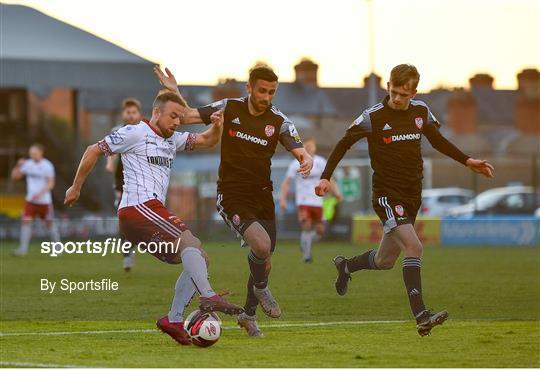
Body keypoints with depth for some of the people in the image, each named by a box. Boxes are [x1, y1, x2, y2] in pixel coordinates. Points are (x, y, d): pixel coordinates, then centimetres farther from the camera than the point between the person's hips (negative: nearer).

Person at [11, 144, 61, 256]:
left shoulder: (47, 166, -10)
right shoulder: (28, 164, 3)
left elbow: (51, 184, -11)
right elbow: (14, 176, 8)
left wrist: (40, 193, -24)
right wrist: (18, 166, -9)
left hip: (44, 200, -4)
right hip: (30, 200, 4)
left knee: (50, 223, 6)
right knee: (26, 221, -8)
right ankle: (23, 249, -8)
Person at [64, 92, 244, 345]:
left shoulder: (173, 140, 23)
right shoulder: (134, 134, 0)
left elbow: (207, 141, 23)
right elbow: (94, 151, 4)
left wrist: (217, 126, 0)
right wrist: (76, 187, 8)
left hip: (151, 211, 10)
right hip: (139, 207, -10)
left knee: (199, 259, 5)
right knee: (190, 242, -25)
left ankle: (174, 320, -1)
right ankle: (208, 297, -41)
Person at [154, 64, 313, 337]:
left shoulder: (279, 122, -1)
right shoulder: (229, 108, -3)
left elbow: (299, 151, -10)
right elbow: (187, 116, 0)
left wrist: (306, 161, -33)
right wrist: (174, 92, -16)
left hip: (262, 197, 4)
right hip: (232, 196, -4)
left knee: (265, 262, 7)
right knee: (261, 245, -25)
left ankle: (248, 315, 32)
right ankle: (260, 288, 7)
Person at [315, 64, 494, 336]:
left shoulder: (421, 111, 3)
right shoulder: (373, 117, -11)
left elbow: (438, 141, 19)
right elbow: (344, 144, -2)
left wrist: (467, 161, 12)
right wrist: (326, 177, -10)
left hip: (412, 196, 6)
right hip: (387, 194, -6)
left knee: (385, 261, 15)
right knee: (413, 246, -25)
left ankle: (346, 266, 47)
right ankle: (421, 317, -29)